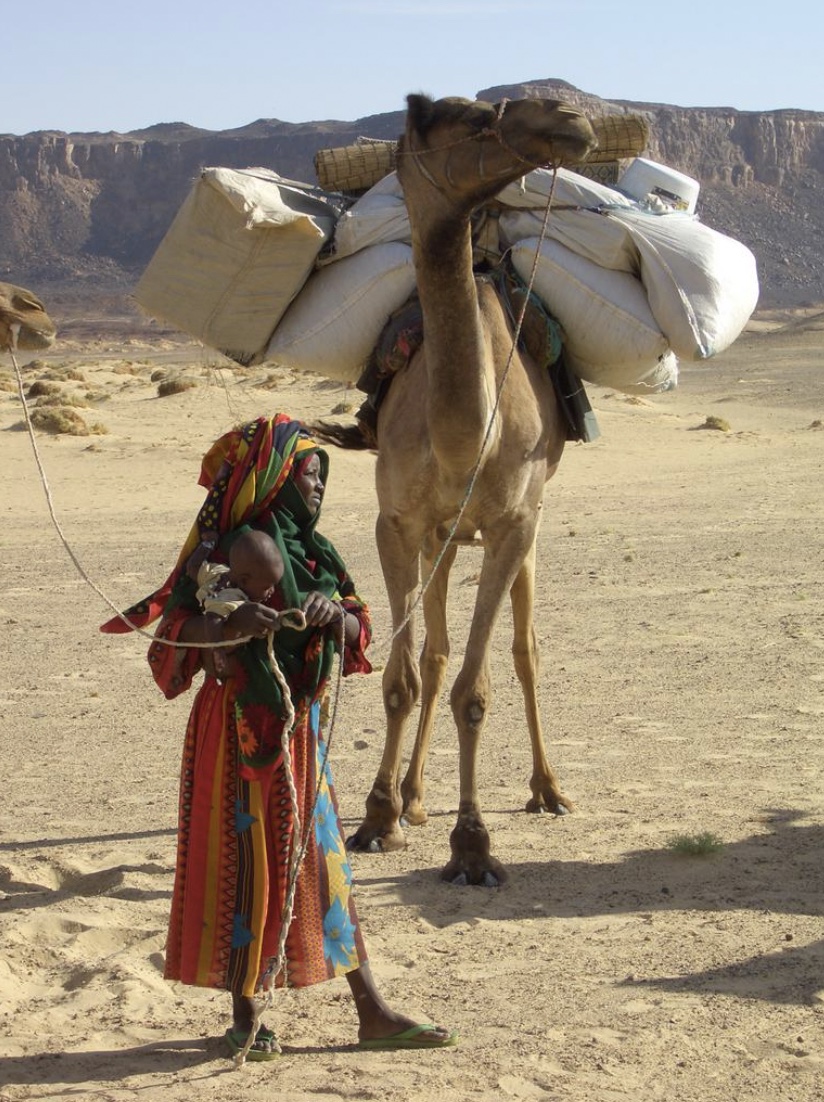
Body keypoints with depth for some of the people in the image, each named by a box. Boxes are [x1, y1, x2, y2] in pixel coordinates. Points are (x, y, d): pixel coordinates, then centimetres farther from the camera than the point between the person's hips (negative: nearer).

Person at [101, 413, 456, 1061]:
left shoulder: (311, 548, 12)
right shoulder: (250, 545, -15)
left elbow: (358, 630, 10)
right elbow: (177, 625, -21)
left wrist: (336, 613, -12)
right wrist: (231, 628, -40)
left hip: (299, 724, 9)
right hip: (250, 727, -9)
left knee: (322, 862, 11)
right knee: (254, 863, -1)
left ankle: (372, 1011, 16)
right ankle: (245, 1017, 11)